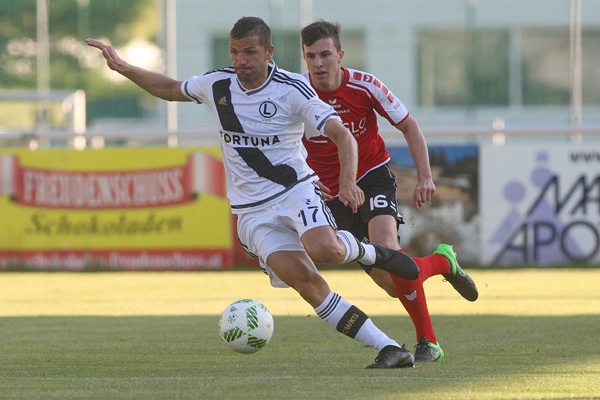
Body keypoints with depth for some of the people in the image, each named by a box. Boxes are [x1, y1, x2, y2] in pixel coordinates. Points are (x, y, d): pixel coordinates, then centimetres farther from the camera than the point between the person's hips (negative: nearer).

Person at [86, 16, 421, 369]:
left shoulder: (293, 89, -11)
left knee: (324, 249, -35)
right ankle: (388, 348, -17)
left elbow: (341, 135, -17)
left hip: (295, 189, -3)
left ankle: (368, 252, 4)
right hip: (252, 211, 3)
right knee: (303, 278, -18)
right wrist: (122, 67, 14)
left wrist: (348, 182, -35)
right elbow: (171, 89, 23)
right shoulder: (216, 84, 3)